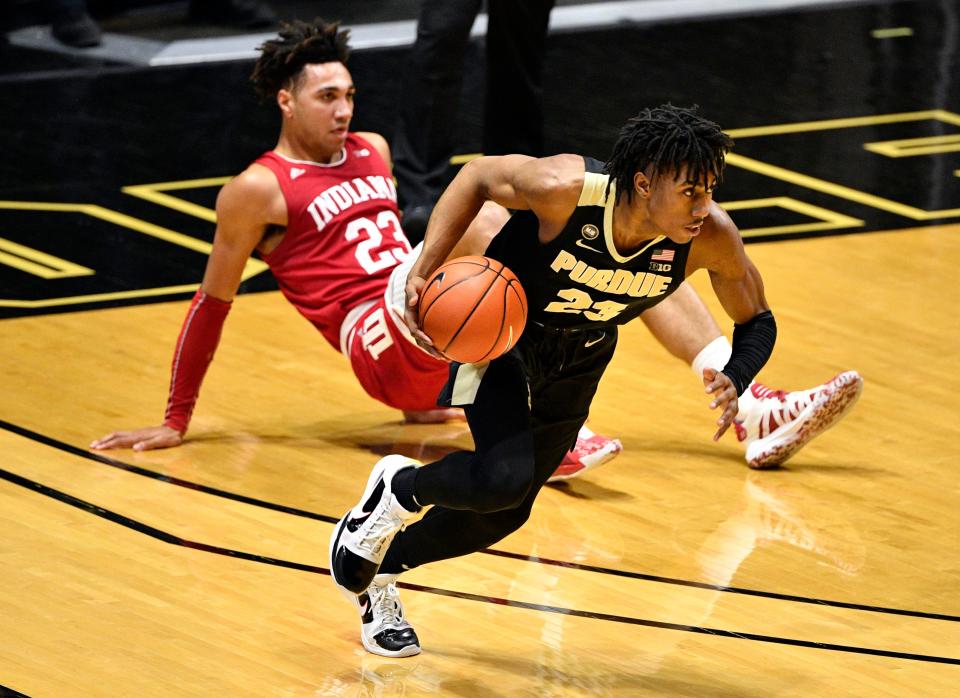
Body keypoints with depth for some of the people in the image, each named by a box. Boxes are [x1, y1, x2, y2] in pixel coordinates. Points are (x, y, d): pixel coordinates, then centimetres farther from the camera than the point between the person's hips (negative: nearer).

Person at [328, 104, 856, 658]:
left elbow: (757, 320, -11)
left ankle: (378, 573, 37)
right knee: (503, 477, -26)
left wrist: (735, 381, -32)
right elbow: (479, 177, -18)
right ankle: (397, 490, 7)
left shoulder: (712, 236, -29)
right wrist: (424, 272, -27)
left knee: (502, 512, 11)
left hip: (580, 357, 4)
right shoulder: (566, 189, -37)